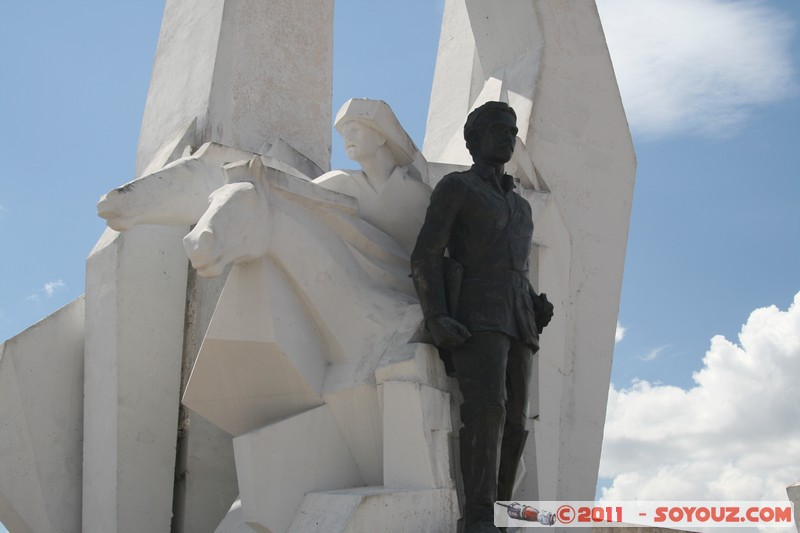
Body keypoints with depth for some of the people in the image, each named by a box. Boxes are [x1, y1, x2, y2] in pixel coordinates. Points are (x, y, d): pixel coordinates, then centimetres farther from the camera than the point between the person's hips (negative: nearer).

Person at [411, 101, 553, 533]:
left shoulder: (520, 206, 29)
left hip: (516, 320, 7)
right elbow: (425, 258, -3)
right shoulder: (454, 187, 8)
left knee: (513, 424, -3)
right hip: (475, 315, -7)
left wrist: (537, 308, 9)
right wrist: (436, 319, -17)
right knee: (486, 408, -25)